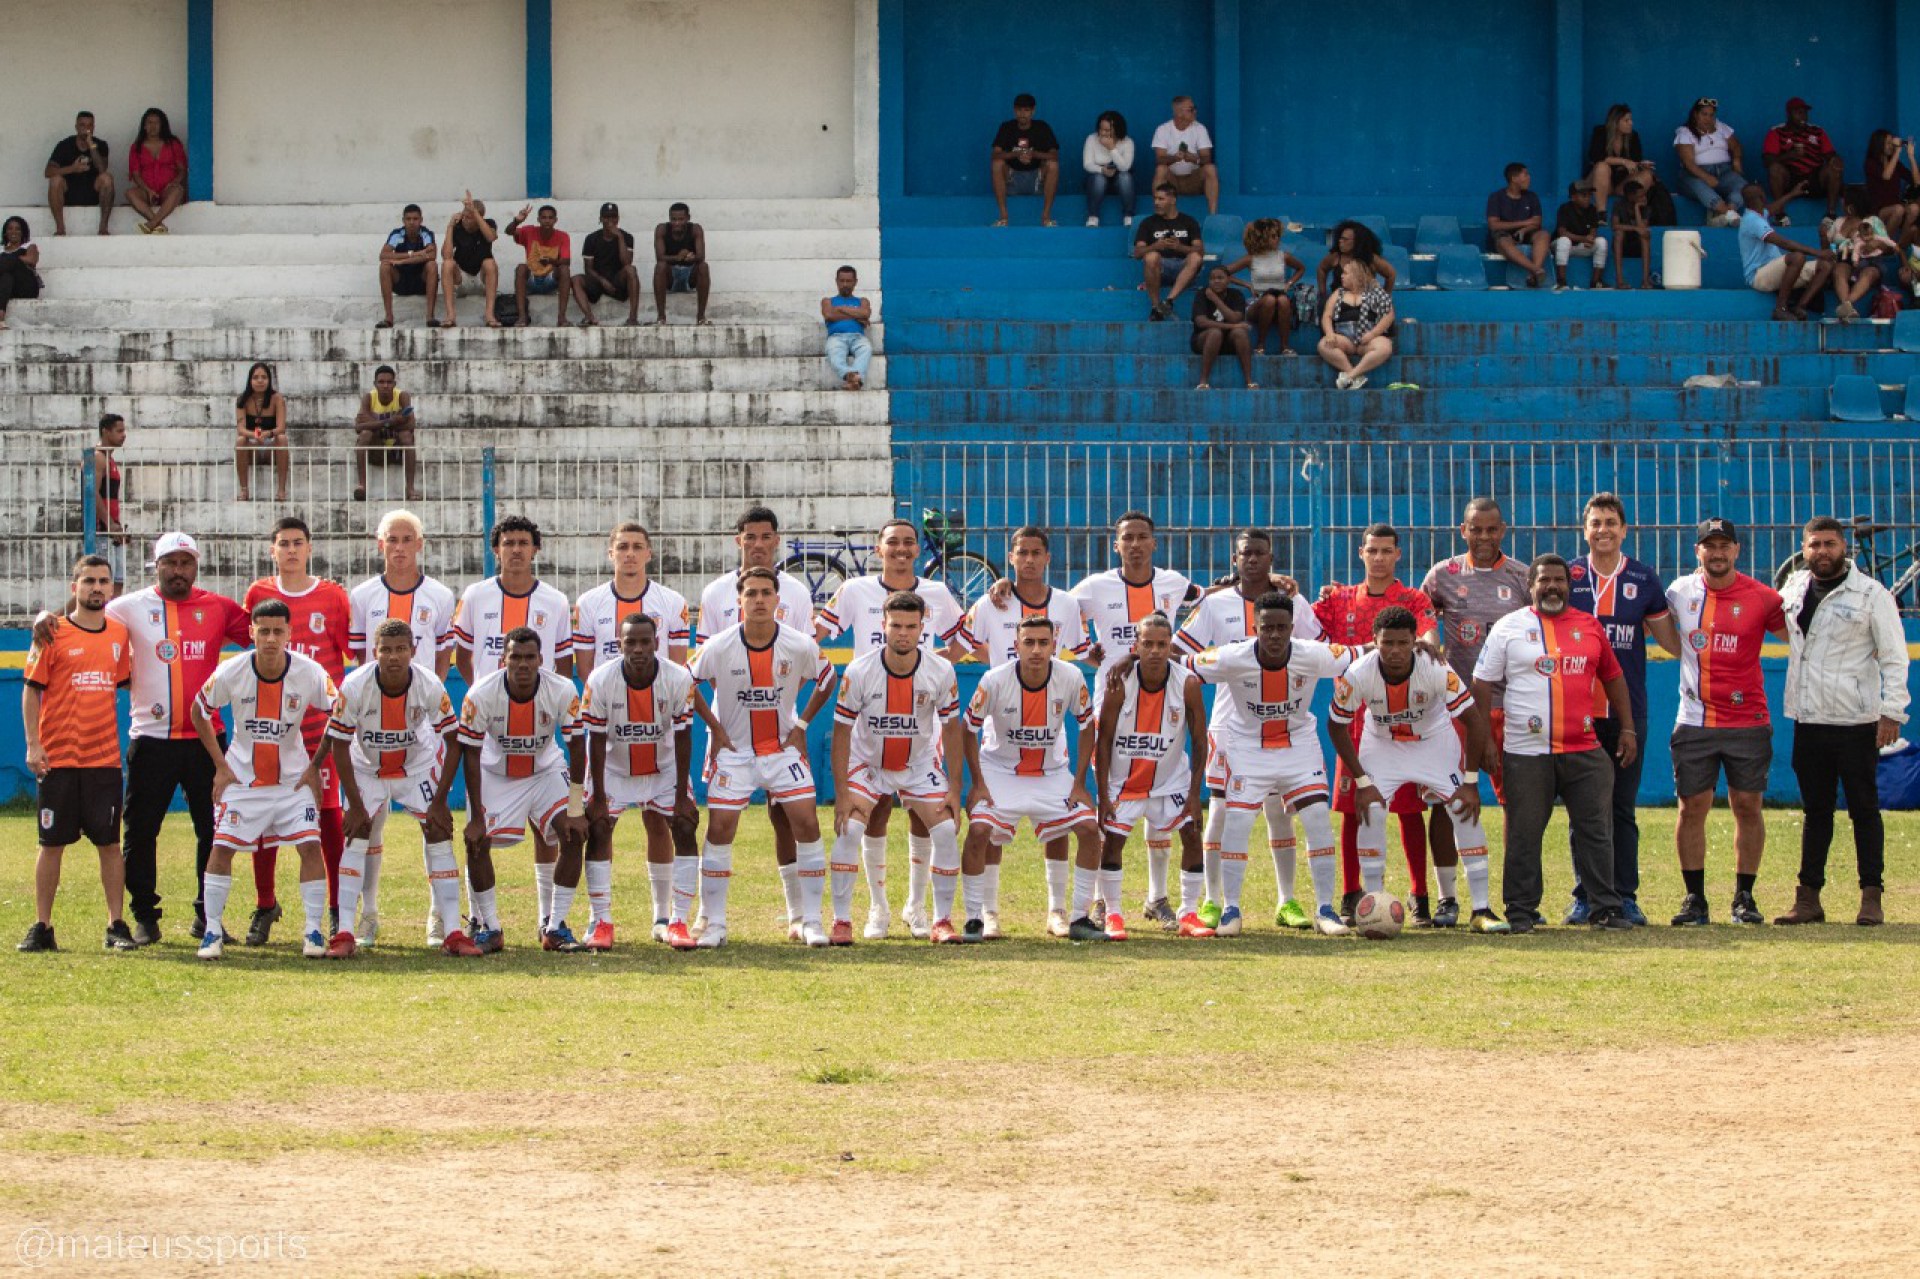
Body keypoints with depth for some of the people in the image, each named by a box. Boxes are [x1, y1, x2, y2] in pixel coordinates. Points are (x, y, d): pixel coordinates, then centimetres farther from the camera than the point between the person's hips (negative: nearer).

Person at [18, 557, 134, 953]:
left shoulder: (119, 633, 7)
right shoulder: (54, 634, -4)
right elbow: (31, 690, -3)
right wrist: (33, 745, -10)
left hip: (104, 757, 3)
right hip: (58, 759, -3)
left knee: (110, 843, 3)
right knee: (52, 843, 3)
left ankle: (116, 926, 8)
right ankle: (42, 928, 9)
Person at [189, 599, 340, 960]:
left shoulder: (310, 673, -16)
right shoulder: (231, 672, -16)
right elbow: (200, 711, 1)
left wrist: (316, 766, -3)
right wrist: (220, 765, -1)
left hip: (294, 777, 0)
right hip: (242, 777, 0)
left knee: (310, 846, -10)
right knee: (221, 847, -6)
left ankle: (314, 932, -1)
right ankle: (212, 931, 4)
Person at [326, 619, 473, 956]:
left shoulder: (430, 687, -25)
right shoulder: (354, 687, -28)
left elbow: (452, 741, -13)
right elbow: (339, 746, -17)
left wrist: (440, 801, -16)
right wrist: (355, 805, -18)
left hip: (417, 766, 1)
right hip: (367, 767, -1)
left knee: (439, 832, -10)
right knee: (357, 836, -13)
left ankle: (452, 934, -9)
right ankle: (345, 933, -11)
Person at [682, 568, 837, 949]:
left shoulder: (800, 646, -11)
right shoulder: (719, 648, -14)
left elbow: (826, 681, 8)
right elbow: (686, 682, 3)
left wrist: (802, 724, 2)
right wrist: (714, 728, -1)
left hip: (783, 747, 1)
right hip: (733, 750, -1)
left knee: (807, 825, -8)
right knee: (719, 829, -8)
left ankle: (811, 921, 2)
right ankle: (715, 924, 1)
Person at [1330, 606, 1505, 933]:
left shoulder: (1437, 670, -32)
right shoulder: (1358, 674, -29)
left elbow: (1474, 722, -22)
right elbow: (1338, 726, -12)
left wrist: (1471, 782, -21)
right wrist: (1361, 781, -15)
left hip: (1434, 738, -1)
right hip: (1381, 742, 1)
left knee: (1464, 810, -13)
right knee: (1370, 811, -17)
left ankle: (1481, 909, -7)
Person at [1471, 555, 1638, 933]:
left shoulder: (1589, 626, 12)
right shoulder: (1509, 628, 4)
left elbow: (1613, 678, 20)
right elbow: (1482, 684, 4)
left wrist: (1627, 728, 14)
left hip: (1584, 750, 3)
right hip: (1526, 755, -3)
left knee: (1596, 830, 3)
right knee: (1524, 835, 1)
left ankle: (1604, 908, 10)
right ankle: (1521, 912, 9)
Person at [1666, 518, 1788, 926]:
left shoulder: (1760, 597, -2)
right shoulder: (1680, 592, 5)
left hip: (1748, 721, -1)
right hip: (1694, 722, 1)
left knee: (1748, 807, 2)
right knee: (1692, 808, 0)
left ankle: (1744, 897, 12)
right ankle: (1695, 899, 7)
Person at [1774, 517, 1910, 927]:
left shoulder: (1871, 595, -5)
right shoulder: (1794, 588, 10)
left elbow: (1894, 658, -7)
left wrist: (1892, 711, -14)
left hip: (1856, 723, -5)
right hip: (1808, 720, 5)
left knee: (1864, 810, -1)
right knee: (1815, 812, 9)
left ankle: (1872, 897, 2)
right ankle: (1808, 898, 11)